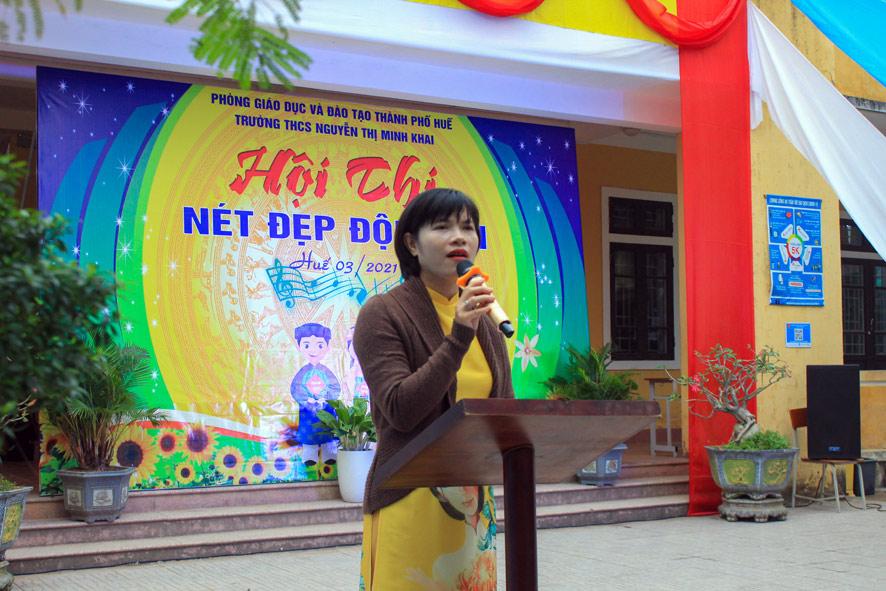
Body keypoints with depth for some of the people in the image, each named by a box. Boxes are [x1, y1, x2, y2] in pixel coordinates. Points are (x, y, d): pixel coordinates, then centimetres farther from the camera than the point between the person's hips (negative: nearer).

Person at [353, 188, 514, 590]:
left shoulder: (484, 321, 9)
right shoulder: (382, 314, -8)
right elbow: (399, 409, -19)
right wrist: (457, 338, -24)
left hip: (472, 500, 6)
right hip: (409, 502, -6)